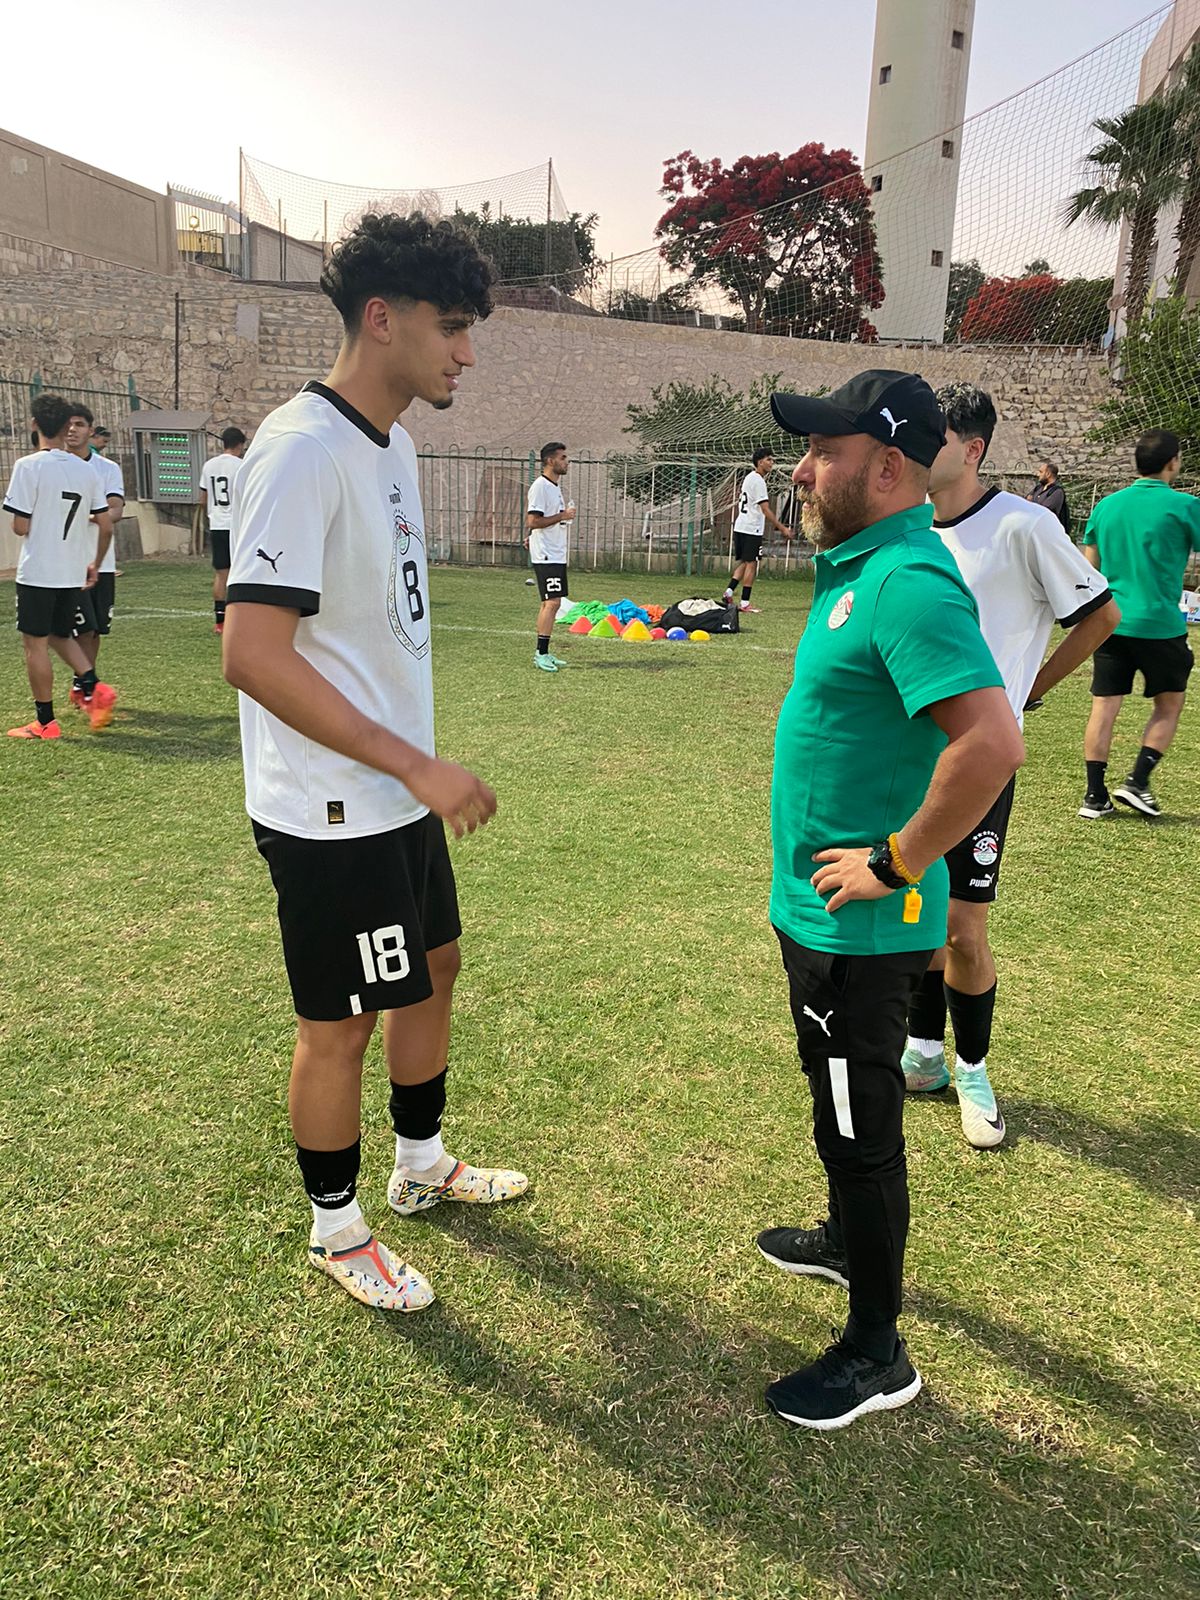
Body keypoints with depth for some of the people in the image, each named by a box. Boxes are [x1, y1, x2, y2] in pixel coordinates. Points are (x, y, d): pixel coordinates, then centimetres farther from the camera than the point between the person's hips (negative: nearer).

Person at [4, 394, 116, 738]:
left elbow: (20, 526, -14)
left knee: (34, 643, 4)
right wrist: (94, 565, 18)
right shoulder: (86, 470, 3)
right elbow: (106, 527, 6)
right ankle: (94, 687, 4)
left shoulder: (29, 466, -12)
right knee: (59, 635, 23)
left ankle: (45, 722, 9)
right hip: (73, 573, 5)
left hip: (37, 571, -5)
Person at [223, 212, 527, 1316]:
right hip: (330, 811, -9)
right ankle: (337, 1229, 30)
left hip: (398, 795, 10)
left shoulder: (388, 443, 9)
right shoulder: (304, 452, -21)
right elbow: (254, 654, -27)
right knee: (340, 1021, 6)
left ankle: (422, 1164, 43)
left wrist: (419, 770, 18)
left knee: (434, 964, 21)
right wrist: (417, 766, -26)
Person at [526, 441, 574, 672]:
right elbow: (533, 521, -19)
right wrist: (563, 516, -16)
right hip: (545, 555, -10)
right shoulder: (540, 486, -13)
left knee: (551, 602, 9)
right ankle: (541, 653, -12)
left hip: (557, 555, 10)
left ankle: (544, 652, 14)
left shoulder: (555, 485, 17)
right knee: (552, 602, -14)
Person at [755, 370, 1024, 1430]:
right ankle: (851, 1242, 49)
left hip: (859, 926, -10)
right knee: (845, 1110, 26)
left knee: (860, 1124, 5)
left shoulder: (907, 584, -24)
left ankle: (877, 1352, 25)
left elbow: (992, 744, -35)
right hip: (823, 910, 10)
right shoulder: (861, 568, 8)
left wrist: (897, 863, -25)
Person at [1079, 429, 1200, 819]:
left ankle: (1095, 796, 5)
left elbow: (1089, 567, 12)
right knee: (1169, 706, 14)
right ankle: (1137, 781, 5)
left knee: (1104, 707, 5)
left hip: (1109, 622, 4)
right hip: (1159, 625, -4)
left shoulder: (1106, 505, 7)